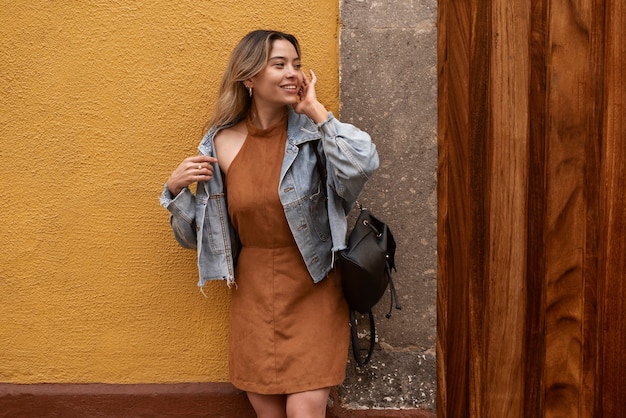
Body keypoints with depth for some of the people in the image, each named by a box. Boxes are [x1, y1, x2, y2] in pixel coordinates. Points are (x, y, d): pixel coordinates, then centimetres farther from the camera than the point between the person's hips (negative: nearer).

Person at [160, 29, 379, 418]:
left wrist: (316, 109, -21)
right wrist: (177, 189, -9)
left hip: (312, 289, -3)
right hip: (254, 291, 3)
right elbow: (199, 233, 9)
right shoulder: (221, 143, 0)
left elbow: (363, 164, -31)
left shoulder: (312, 131, -9)